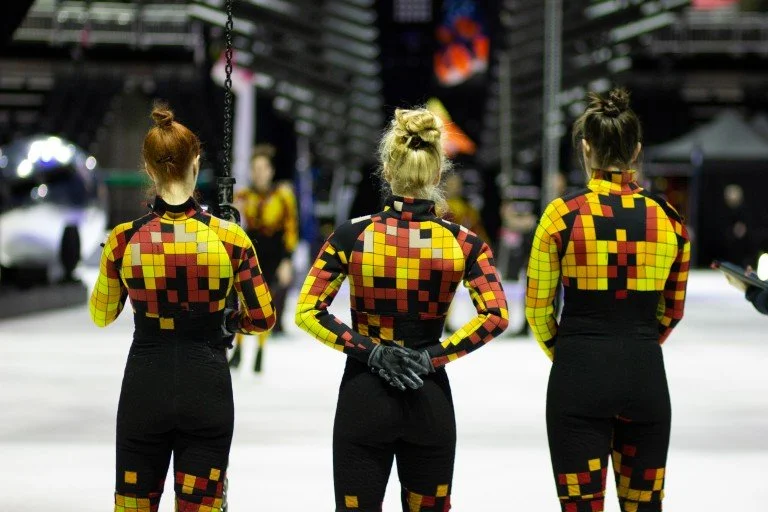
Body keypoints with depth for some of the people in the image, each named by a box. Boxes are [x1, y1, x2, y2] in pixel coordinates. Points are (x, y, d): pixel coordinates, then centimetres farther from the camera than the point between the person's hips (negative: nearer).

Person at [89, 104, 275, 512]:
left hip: (144, 389, 1)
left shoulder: (124, 238, -8)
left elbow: (101, 316, 7)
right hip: (207, 389, 0)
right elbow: (263, 318, -3)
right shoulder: (229, 236, -9)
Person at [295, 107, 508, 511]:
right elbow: (495, 316, -14)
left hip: (363, 398, -1)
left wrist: (369, 351, -9)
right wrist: (433, 356, -11)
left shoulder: (353, 235, -6)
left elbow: (308, 312, -10)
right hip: (430, 399, 1)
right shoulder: (463, 243, -4)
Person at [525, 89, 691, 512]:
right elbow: (673, 310, 12)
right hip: (646, 377, 3)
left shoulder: (563, 215, -7)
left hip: (579, 379, -3)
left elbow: (538, 308, -1)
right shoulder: (669, 219, 2)